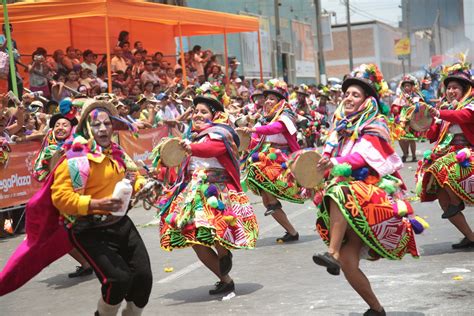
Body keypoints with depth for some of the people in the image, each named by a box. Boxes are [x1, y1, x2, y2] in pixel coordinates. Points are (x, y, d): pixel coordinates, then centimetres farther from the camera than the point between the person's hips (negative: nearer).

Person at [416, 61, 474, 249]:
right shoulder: (445, 108, 18)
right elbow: (432, 136, 14)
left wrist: (438, 113, -39)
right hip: (446, 153, 7)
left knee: (441, 169, -34)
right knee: (444, 203, 0)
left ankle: (458, 203, -9)